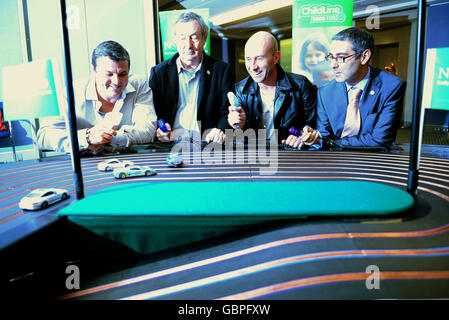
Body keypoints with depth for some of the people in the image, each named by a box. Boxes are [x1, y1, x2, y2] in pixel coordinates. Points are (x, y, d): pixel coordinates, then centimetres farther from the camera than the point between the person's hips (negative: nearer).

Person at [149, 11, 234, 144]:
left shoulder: (222, 70, 7)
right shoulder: (158, 72, 8)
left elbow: (227, 111, 5)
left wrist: (221, 130, -17)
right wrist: (159, 129, -14)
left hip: (208, 141, 1)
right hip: (172, 140, -1)